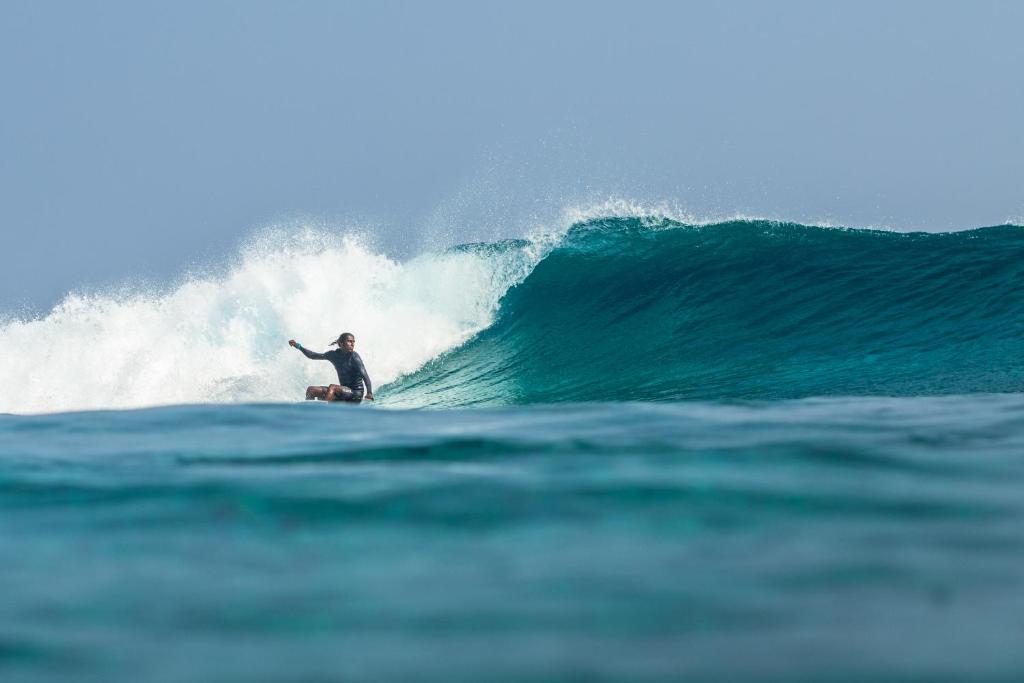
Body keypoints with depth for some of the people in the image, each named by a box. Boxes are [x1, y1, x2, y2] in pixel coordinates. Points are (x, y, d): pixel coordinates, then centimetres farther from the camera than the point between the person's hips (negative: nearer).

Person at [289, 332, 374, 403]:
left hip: (356, 394, -7)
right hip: (343, 394, 7)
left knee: (332, 387, -31)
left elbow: (365, 375, -22)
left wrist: (369, 393, -37)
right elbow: (314, 356, 12)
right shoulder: (335, 355, 4)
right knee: (311, 390, 1)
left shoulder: (354, 357, -13)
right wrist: (299, 346, 2)